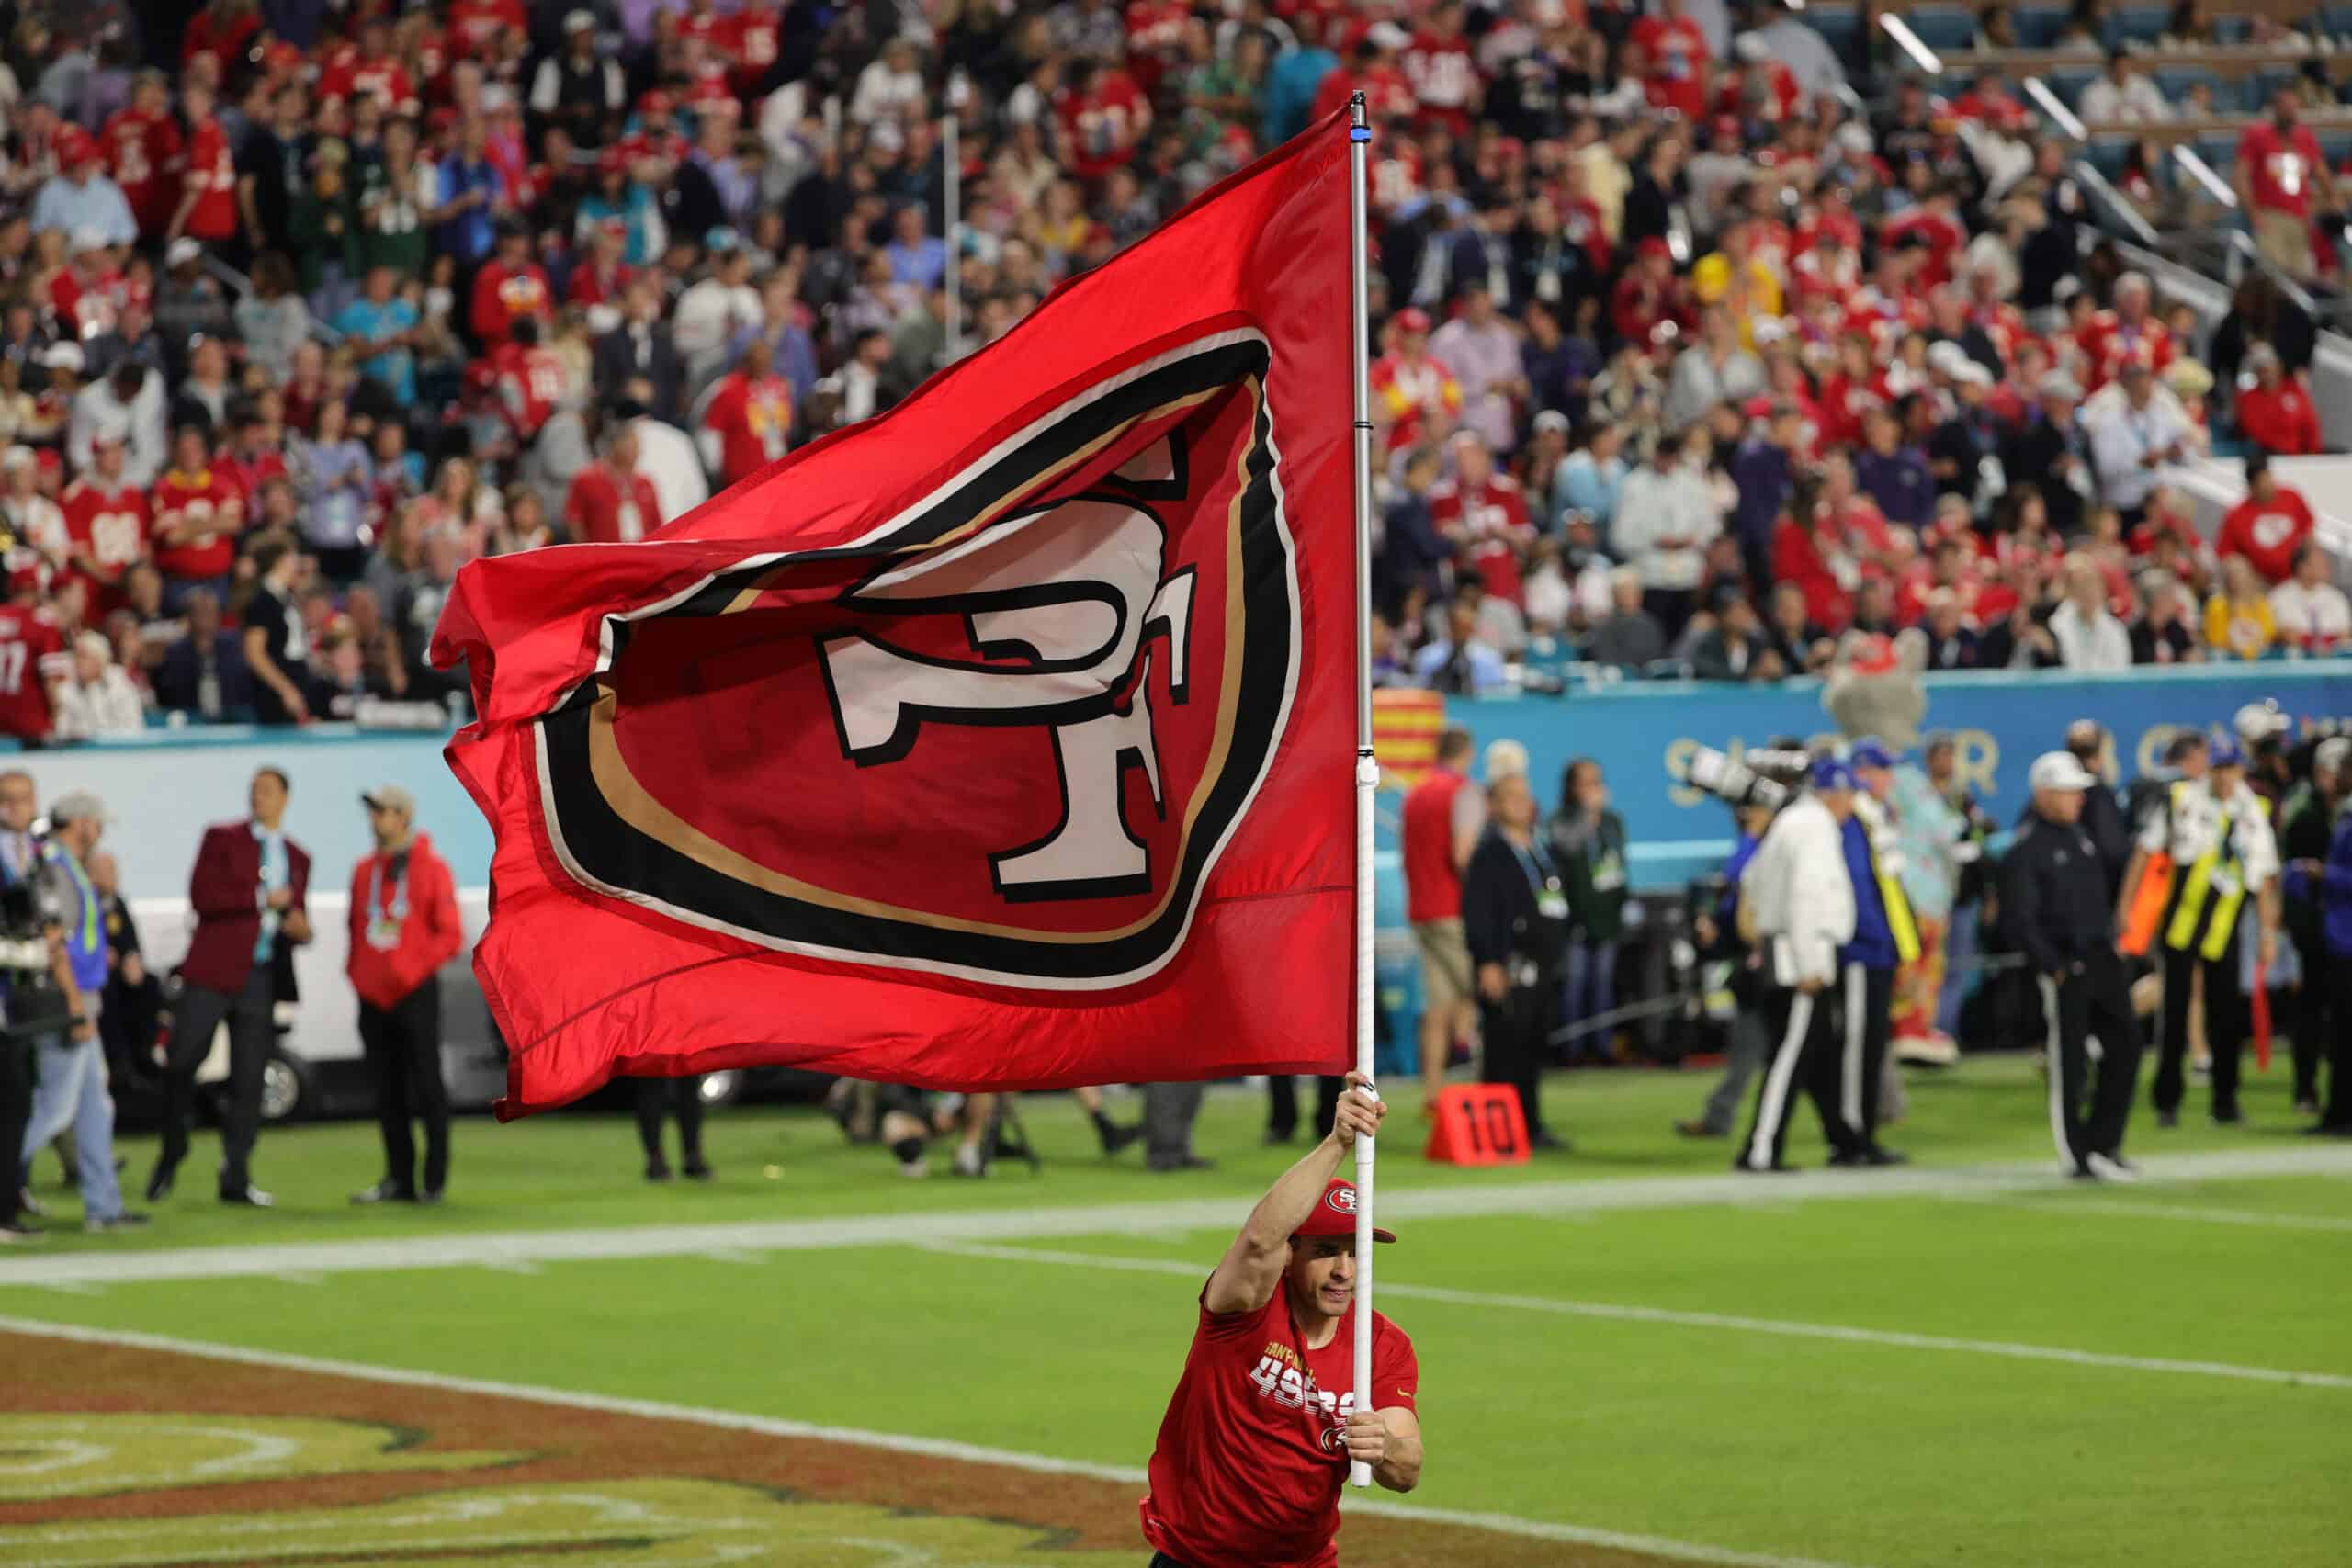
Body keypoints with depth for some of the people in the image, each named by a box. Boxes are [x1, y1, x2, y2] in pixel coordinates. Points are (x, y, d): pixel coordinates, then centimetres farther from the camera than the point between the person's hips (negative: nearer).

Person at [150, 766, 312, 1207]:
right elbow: (201, 896, -8)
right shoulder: (222, 838, 5)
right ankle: (171, 1155, 13)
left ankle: (236, 1179, 5)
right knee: (182, 1063, -5)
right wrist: (261, 898, -12)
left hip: (263, 978, 3)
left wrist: (300, 928, 2)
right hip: (214, 970, -3)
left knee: (249, 1082, 1)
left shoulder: (297, 858, 17)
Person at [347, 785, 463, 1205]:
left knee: (427, 1088, -3)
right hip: (374, 997, 5)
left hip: (415, 993, -5)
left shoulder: (432, 869, -3)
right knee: (388, 1094, 6)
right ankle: (399, 1179, 11)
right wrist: (355, 972, 5)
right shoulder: (364, 870, 13)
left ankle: (435, 1180, 1)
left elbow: (450, 936, -6)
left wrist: (414, 965, -17)